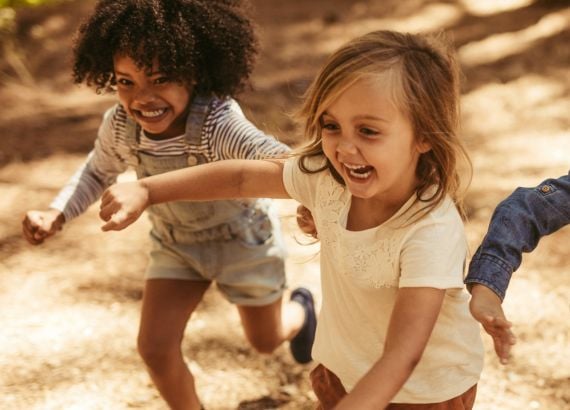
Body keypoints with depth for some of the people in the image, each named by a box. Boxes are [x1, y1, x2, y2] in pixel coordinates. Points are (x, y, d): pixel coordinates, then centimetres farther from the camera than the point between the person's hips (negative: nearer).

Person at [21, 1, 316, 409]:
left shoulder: (217, 122, -39)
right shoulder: (120, 127, -22)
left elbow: (268, 156, -56)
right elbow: (98, 172, 0)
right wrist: (55, 214, -16)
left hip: (242, 237, -3)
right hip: (176, 244, 3)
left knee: (265, 340, 18)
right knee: (155, 347, -4)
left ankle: (301, 308, 56)